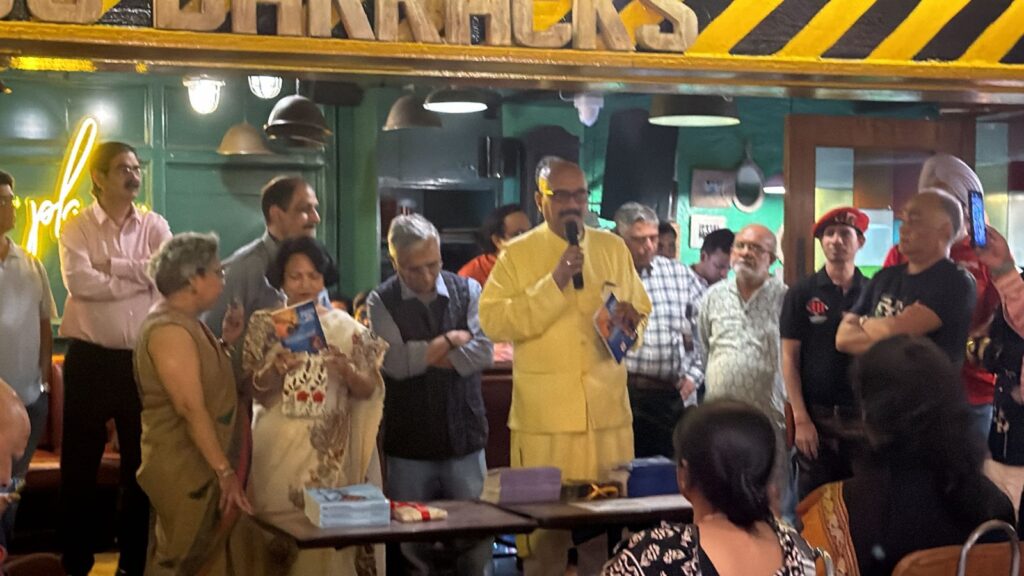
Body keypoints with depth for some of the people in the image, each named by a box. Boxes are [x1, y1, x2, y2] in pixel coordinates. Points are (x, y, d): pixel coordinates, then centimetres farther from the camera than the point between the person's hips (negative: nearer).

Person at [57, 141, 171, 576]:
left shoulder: (154, 226, 6)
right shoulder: (77, 227, -1)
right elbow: (78, 280, -19)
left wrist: (111, 266, -14)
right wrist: (143, 275, -13)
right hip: (90, 358, -2)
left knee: (142, 465, 10)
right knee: (79, 465, 4)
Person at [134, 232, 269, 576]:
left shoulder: (186, 323, 14)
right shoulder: (170, 329, -19)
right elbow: (191, 408, -24)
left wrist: (225, 342, 9)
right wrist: (226, 473, -24)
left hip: (201, 469, 10)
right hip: (186, 472, -10)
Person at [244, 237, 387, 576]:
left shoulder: (345, 327, 4)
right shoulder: (264, 325, 4)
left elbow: (368, 390, 2)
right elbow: (253, 389, -1)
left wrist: (346, 369, -16)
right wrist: (275, 369, -19)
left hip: (331, 450, 0)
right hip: (279, 448, 0)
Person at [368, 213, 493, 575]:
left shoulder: (467, 290, 3)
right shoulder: (381, 302, -2)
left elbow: (483, 353, -8)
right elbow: (395, 362, -15)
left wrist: (425, 356, -11)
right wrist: (451, 340, -6)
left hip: (465, 439, 1)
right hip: (409, 445, -1)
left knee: (476, 536, 5)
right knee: (412, 539, 6)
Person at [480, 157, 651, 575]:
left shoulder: (613, 248, 11)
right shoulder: (517, 254, 0)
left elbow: (642, 314, 19)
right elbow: (492, 321, -11)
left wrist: (631, 321, -5)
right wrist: (553, 284, -17)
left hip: (609, 412, 3)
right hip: (544, 418, -3)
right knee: (544, 525, 0)